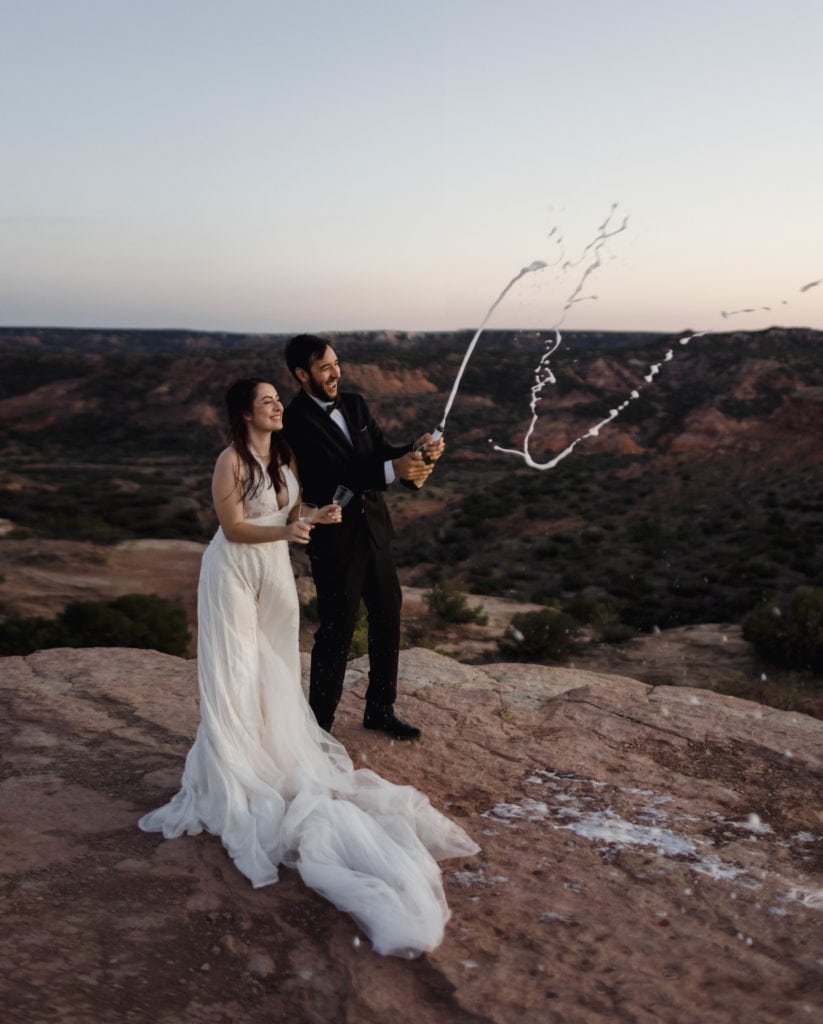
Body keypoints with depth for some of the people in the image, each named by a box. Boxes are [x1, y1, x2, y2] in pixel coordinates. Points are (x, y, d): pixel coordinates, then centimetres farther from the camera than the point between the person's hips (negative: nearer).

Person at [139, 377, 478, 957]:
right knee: (236, 671, 2)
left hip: (275, 572, 6)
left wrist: (320, 517, -7)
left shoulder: (286, 456, 4)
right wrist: (286, 532, -33)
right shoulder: (232, 461, -17)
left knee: (276, 667, 14)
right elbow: (233, 527, -19)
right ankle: (232, 762, 14)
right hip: (235, 573, -6)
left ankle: (279, 749, 29)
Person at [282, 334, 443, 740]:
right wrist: (392, 470, -37)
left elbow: (380, 453, 4)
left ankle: (379, 710, 35)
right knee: (336, 633, 4)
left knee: (388, 620, 16)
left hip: (374, 532, 7)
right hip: (335, 543, -7)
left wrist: (417, 450, -17)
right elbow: (331, 478, -27)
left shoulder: (354, 405, 5)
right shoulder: (296, 422, -18)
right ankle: (319, 726, 22)